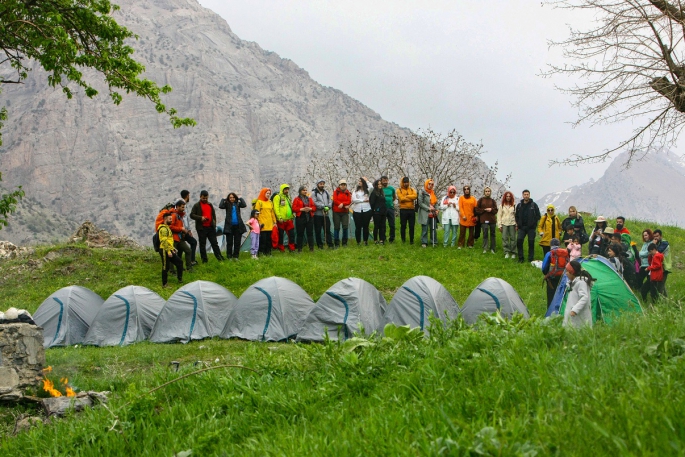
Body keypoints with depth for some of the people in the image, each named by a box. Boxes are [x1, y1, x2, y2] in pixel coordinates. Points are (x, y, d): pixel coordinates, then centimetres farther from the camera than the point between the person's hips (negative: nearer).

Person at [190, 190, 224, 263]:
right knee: (202, 244, 1)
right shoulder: (196, 205, 0)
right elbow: (192, 215, -5)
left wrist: (214, 223, 10)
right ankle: (204, 260, 5)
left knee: (214, 243, 6)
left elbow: (214, 215, 22)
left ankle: (219, 257, 7)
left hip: (210, 227, 4)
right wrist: (200, 218, -18)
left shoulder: (210, 205, 16)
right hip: (201, 228, -4)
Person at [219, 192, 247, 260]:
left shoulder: (238, 204, 6)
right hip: (229, 226, -2)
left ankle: (236, 256, 14)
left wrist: (240, 198, -4)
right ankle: (229, 256, 7)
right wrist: (224, 199, -9)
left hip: (238, 226, 2)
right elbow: (220, 206, -16)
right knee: (229, 242, 1)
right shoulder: (227, 204, 1)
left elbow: (244, 205, -10)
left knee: (237, 242, 6)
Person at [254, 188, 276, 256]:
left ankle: (268, 252, 11)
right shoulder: (259, 202, -2)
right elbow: (257, 213, -5)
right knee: (263, 239, -6)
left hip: (270, 225, 5)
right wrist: (258, 222, -11)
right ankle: (262, 252, -1)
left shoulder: (270, 202, 16)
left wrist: (274, 222, 17)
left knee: (269, 239, 6)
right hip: (263, 224, -5)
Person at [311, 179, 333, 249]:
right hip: (317, 214, -4)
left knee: (327, 230, 2)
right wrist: (323, 206, -16)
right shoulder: (314, 193, -2)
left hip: (326, 214, 4)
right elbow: (314, 203, -14)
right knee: (318, 231, 2)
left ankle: (330, 244, 2)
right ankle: (320, 245, 10)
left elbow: (330, 201, 11)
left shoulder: (326, 192, 15)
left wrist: (328, 207, -9)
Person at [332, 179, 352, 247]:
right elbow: (335, 200, -10)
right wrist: (345, 205, -15)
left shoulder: (348, 193, 9)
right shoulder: (336, 192, 2)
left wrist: (342, 204, -17)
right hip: (336, 212, -2)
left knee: (345, 227, -5)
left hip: (345, 212, 2)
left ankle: (344, 242, 5)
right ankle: (336, 243, 5)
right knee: (336, 227, 0)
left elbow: (349, 201, -2)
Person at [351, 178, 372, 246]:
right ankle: (358, 241, 9)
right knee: (358, 227, 2)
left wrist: (366, 181, -1)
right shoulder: (355, 191, 10)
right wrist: (363, 200, -5)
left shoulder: (367, 190, 7)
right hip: (357, 210, 1)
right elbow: (354, 199, -3)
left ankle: (365, 241, 13)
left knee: (366, 226, 3)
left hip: (366, 210, -1)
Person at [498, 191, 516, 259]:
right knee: (505, 238, 0)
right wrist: (499, 225, 0)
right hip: (504, 223, 1)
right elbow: (499, 215, 6)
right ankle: (506, 252, 7)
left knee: (513, 238, 1)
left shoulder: (514, 205, 2)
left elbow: (516, 215, 1)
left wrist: (517, 225, -3)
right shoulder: (502, 205, 5)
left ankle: (513, 253, 9)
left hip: (512, 223, -1)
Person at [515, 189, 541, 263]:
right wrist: (517, 224, 7)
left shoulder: (534, 205, 2)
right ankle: (520, 258, 0)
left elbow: (538, 215, 3)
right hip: (521, 227, 2)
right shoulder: (519, 205, 11)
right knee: (519, 241, -10)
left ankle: (531, 259, 8)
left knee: (531, 243, 0)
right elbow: (517, 216, 19)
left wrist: (534, 223, -6)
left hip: (531, 228, -2)